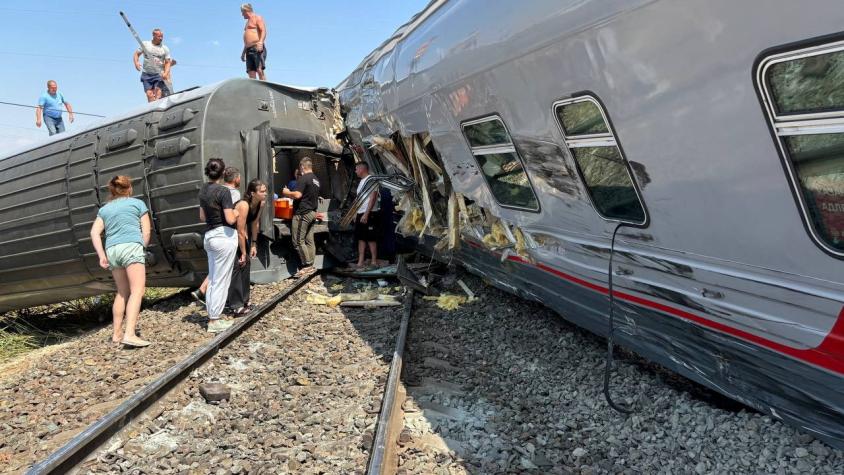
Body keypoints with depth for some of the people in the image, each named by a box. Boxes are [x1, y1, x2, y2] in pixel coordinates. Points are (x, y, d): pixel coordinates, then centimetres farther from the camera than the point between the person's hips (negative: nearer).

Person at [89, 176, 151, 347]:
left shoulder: (104, 209, 23)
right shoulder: (138, 203, 13)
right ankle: (129, 334, -25)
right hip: (132, 246, -5)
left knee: (122, 292, 16)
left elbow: (94, 233, 8)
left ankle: (116, 333, 18)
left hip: (112, 250, 5)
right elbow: (146, 231, 5)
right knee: (137, 290, -12)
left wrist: (101, 256, 2)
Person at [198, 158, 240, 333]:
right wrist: (235, 213, 2)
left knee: (213, 279, 16)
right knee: (221, 280, -1)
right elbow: (230, 219, -17)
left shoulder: (203, 190, 9)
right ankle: (214, 321, 4)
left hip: (209, 235, 8)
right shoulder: (223, 191, -15)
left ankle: (213, 315, 23)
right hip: (224, 236, -8)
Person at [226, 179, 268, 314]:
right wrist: (243, 253, -22)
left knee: (246, 264, 9)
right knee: (237, 265, -11)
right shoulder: (244, 206, -33)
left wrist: (253, 245, 2)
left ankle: (243, 300, 20)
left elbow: (255, 224, 1)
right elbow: (240, 232, -29)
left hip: (240, 234, 8)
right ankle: (236, 305, -7)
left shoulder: (261, 203, -10)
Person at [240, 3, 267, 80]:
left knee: (259, 70, -20)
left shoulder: (257, 18, 4)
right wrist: (243, 52, 24)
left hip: (257, 48, -8)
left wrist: (261, 42, -27)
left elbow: (263, 31, -11)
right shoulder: (248, 21, 29)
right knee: (251, 73, -4)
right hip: (249, 50, 8)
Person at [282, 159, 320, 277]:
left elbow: (298, 195, -21)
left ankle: (307, 266, -5)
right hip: (312, 212, 9)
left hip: (302, 213, -9)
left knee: (298, 241, -5)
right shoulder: (316, 180, 15)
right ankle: (311, 266, 11)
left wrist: (287, 193, -4)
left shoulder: (303, 178, -13)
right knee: (309, 241, 9)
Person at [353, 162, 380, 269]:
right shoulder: (361, 181, 18)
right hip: (360, 214, 9)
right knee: (361, 238, 9)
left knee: (371, 239, -6)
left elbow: (372, 198, -18)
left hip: (369, 214, -9)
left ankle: (374, 262, -1)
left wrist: (366, 214, -22)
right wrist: (356, 214, 18)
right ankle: (360, 262, 13)